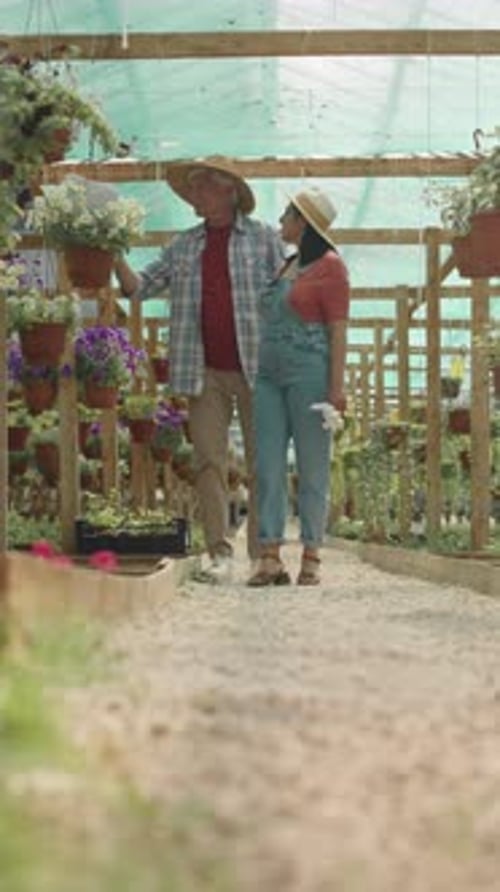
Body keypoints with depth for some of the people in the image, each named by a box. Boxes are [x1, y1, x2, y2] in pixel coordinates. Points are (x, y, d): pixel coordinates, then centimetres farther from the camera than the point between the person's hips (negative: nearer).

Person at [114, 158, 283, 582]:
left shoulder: (264, 239, 4)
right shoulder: (184, 246, 14)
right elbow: (141, 286, 13)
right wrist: (115, 257, -4)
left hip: (256, 367, -3)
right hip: (205, 371, 3)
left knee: (262, 462, 2)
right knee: (209, 462, -2)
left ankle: (264, 554, 9)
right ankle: (220, 553, 1)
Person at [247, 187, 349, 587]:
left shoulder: (330, 266, -3)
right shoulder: (284, 266, 19)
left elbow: (338, 328, -9)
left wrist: (337, 385, -15)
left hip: (309, 373, -7)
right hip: (270, 373, 7)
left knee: (312, 467, -1)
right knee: (268, 464, -1)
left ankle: (311, 557, 3)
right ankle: (271, 556, -2)